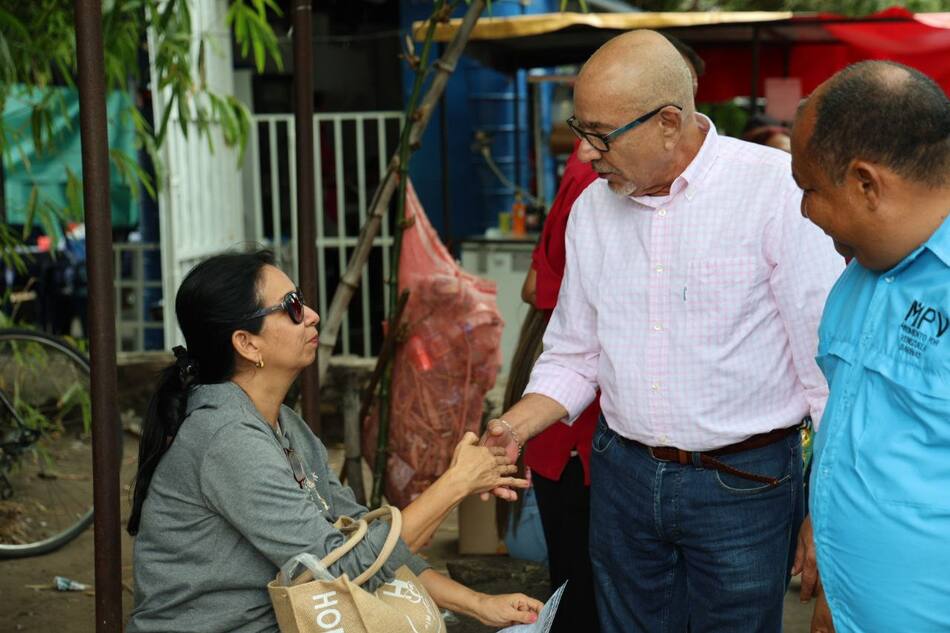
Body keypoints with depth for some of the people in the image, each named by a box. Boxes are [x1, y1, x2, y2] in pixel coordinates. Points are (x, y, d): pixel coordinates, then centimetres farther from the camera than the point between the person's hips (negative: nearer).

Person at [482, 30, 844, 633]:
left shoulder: (779, 191, -15)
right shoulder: (592, 208, 4)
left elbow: (829, 365, -12)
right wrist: (515, 427, -6)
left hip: (744, 484, -5)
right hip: (623, 473, 5)